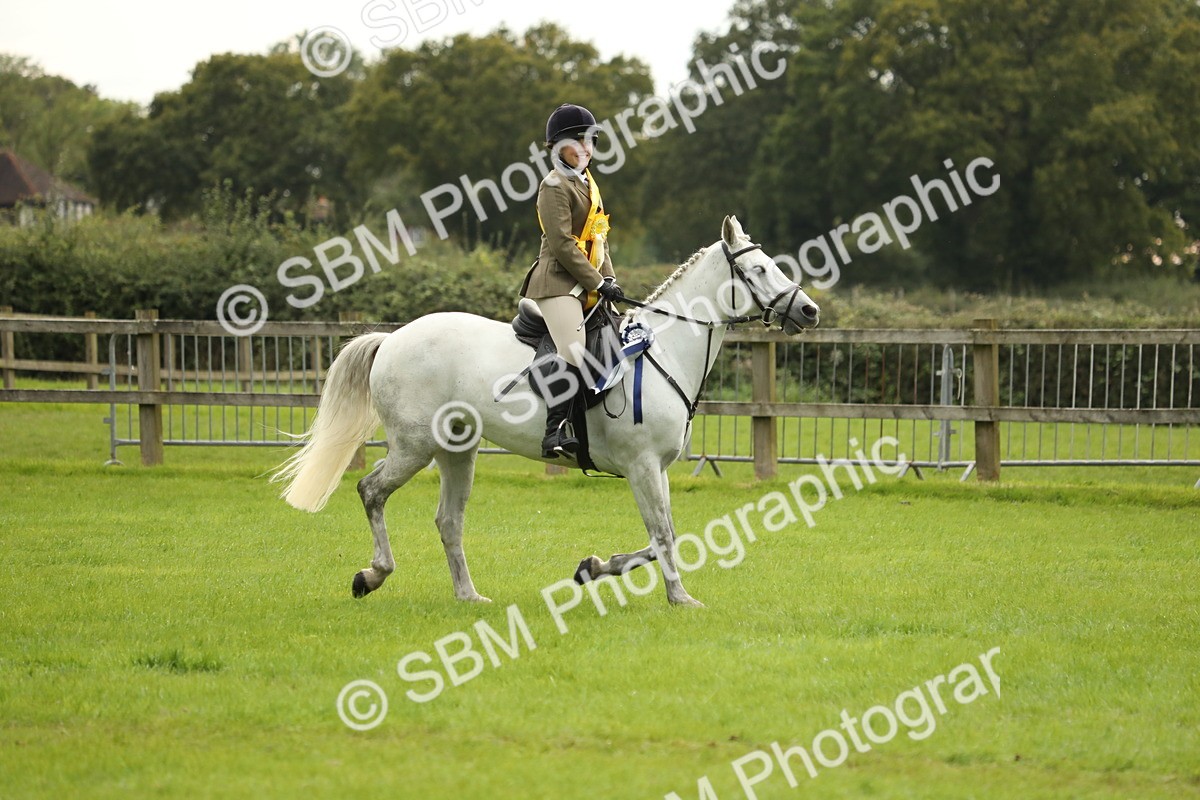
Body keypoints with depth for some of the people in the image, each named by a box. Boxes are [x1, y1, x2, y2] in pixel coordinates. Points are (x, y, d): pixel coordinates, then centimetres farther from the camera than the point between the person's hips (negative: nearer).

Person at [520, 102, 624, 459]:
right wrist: (597, 283, -16)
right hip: (559, 283, -10)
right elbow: (562, 244, -16)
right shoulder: (555, 185, -9)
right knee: (573, 353, -26)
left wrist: (610, 278, 8)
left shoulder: (587, 183, 20)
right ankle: (554, 433, -30)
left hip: (587, 288, 10)